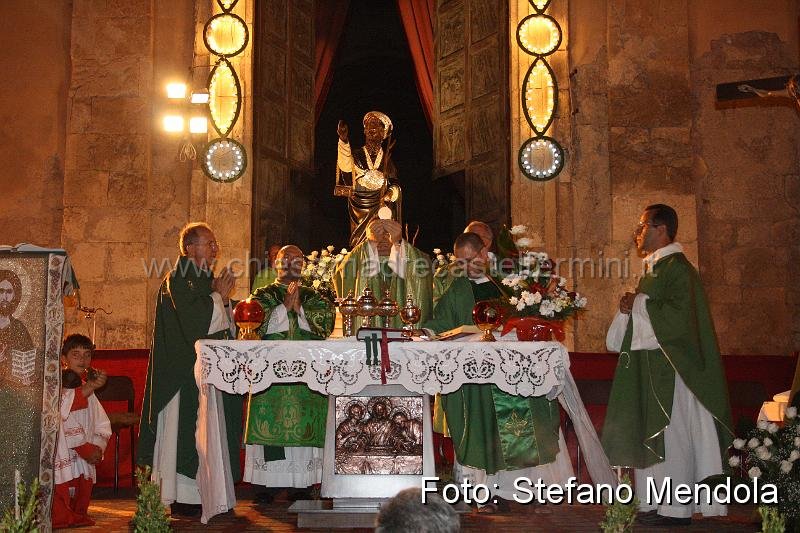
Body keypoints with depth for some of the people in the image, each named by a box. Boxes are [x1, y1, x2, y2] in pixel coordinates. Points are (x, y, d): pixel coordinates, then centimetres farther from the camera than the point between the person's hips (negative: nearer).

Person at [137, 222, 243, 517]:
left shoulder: (207, 279, 17)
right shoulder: (178, 279, -10)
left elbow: (221, 325, 19)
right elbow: (194, 322, -21)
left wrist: (223, 299, 0)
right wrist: (219, 296, -10)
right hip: (185, 371, -9)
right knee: (185, 429, -5)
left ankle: (202, 491, 17)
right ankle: (183, 498, 2)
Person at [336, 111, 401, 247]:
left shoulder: (386, 158, 10)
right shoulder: (357, 155, 5)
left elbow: (395, 185, 9)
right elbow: (346, 168, -19)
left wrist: (391, 192, -16)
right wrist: (344, 141, -34)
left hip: (381, 211, 1)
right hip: (360, 213, -1)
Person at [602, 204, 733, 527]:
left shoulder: (677, 267, -12)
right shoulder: (653, 268, 17)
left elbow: (680, 316, -24)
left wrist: (638, 305, -14)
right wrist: (631, 306, 4)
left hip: (668, 367, -9)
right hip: (648, 367, 10)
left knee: (670, 437, -4)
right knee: (649, 436, 11)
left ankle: (676, 509, 4)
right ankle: (653, 503, 18)